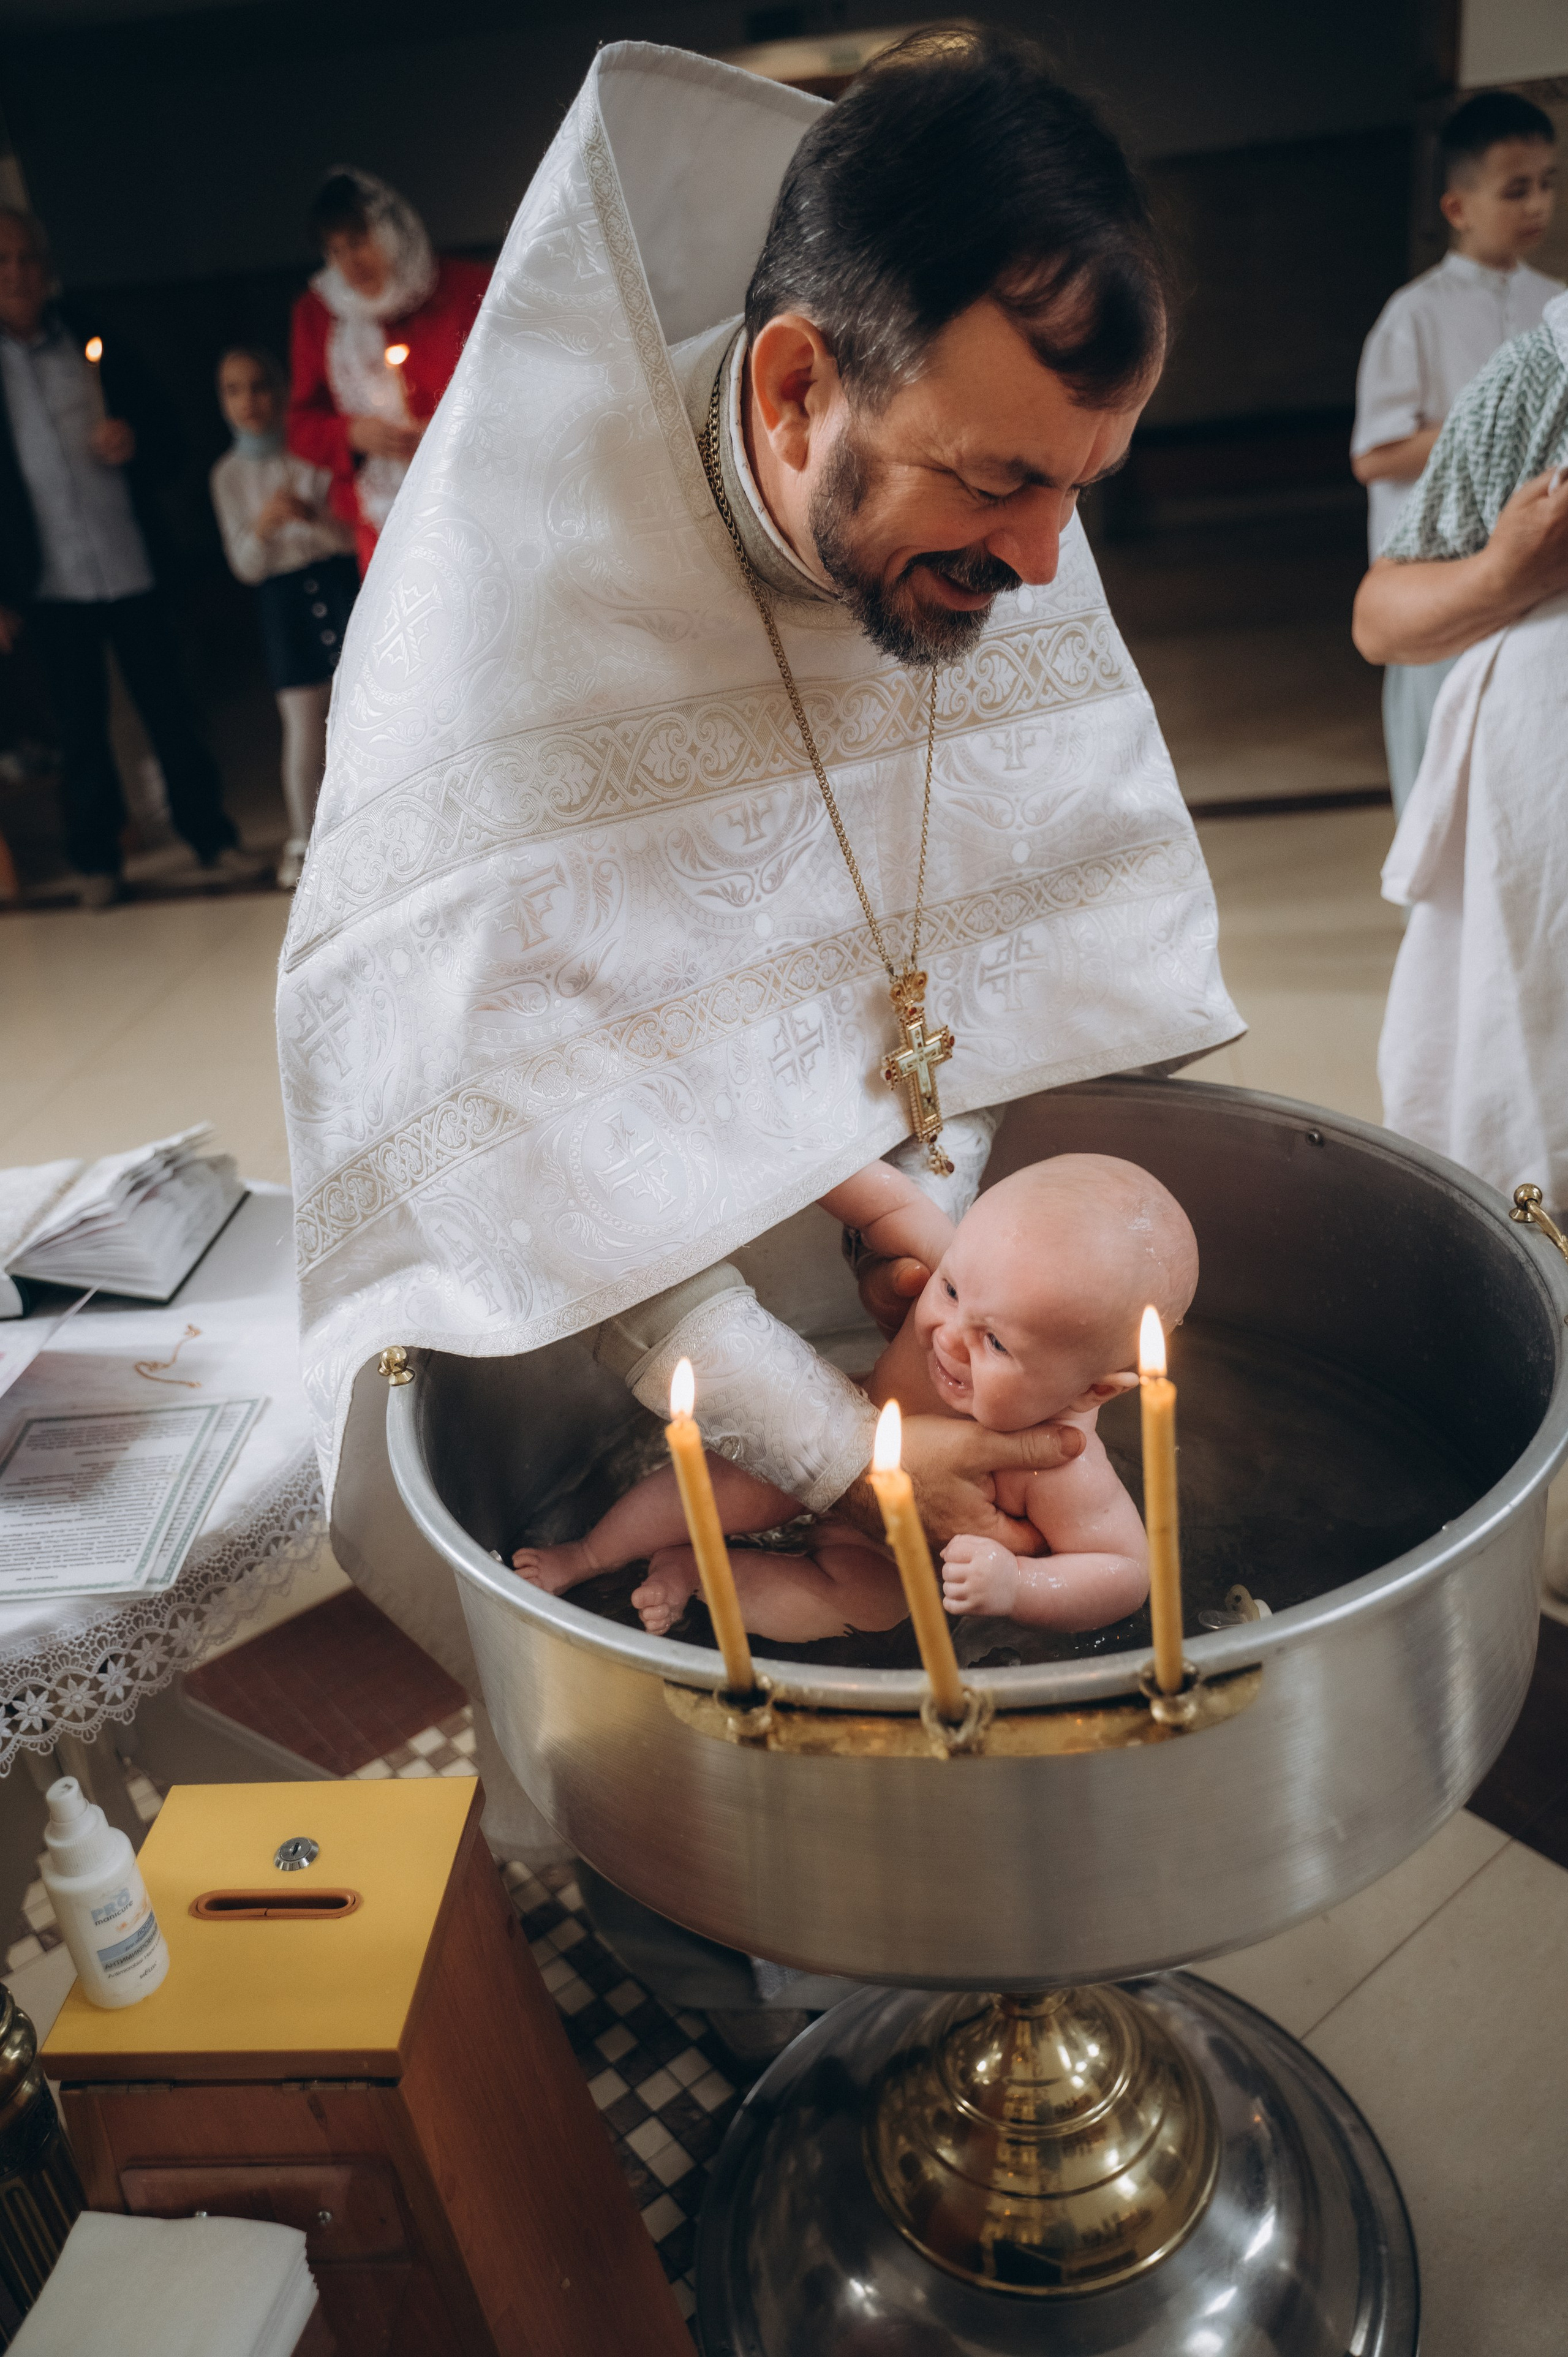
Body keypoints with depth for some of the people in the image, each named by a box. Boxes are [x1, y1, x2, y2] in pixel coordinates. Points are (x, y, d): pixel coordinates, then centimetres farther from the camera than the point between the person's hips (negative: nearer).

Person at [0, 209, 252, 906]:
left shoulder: (96, 344, 7)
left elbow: (166, 444, 12)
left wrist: (133, 445, -13)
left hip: (130, 567, 1)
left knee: (169, 710, 4)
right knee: (81, 727, 5)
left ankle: (213, 839, 14)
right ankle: (96, 859, 17)